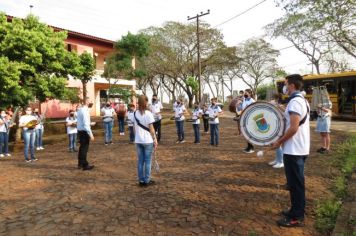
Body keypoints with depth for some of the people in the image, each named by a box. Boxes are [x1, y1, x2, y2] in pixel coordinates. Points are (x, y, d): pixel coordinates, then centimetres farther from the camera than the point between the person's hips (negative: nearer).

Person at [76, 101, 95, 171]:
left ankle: (80, 164, 29)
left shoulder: (80, 110, 10)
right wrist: (90, 134, -22)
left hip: (80, 131, 9)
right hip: (84, 132, -9)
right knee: (84, 148, -1)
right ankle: (85, 165, 7)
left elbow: (82, 122, 11)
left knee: (82, 147, 18)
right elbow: (86, 124, -23)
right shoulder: (85, 110, -19)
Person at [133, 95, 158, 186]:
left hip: (138, 141, 5)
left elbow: (135, 128, 8)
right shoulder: (148, 114, -12)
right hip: (148, 141, -4)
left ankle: (141, 180, 19)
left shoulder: (135, 113, 3)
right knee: (147, 161, 6)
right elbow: (151, 129, -11)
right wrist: (155, 139, -4)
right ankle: (147, 180, 13)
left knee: (140, 161, 12)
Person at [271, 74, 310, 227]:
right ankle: (297, 211, 30)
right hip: (300, 148, 10)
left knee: (295, 183, 0)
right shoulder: (303, 100, 13)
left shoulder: (294, 102, -19)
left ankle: (296, 218, 11)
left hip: (293, 150, -10)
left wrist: (279, 141, -14)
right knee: (297, 182, 17)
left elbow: (293, 128, -24)